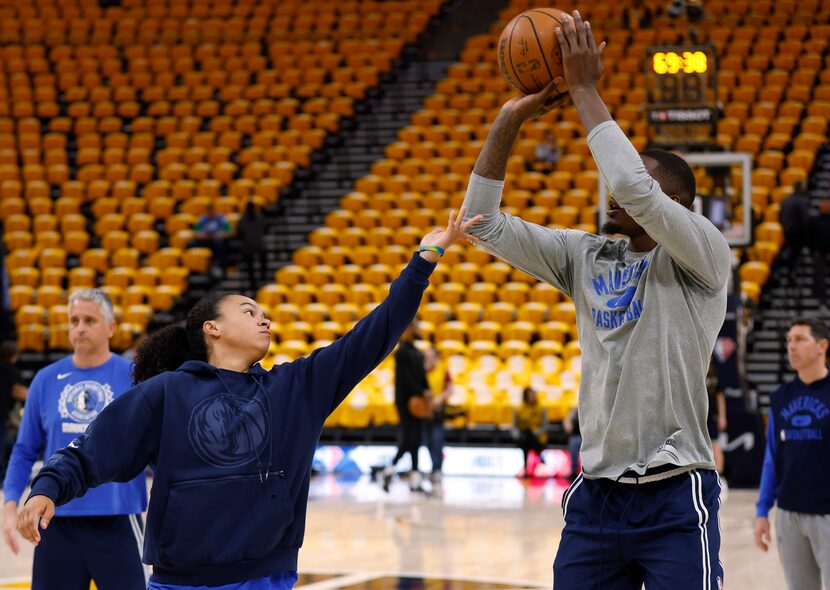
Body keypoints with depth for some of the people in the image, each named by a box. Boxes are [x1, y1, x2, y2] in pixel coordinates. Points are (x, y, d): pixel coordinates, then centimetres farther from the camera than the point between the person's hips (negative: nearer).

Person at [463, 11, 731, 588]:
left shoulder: (703, 256, -6)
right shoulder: (586, 257, 12)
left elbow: (635, 187, -22)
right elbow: (485, 224, 9)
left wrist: (585, 89, -14)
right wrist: (509, 122, -1)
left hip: (675, 499, -6)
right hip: (596, 492, 6)